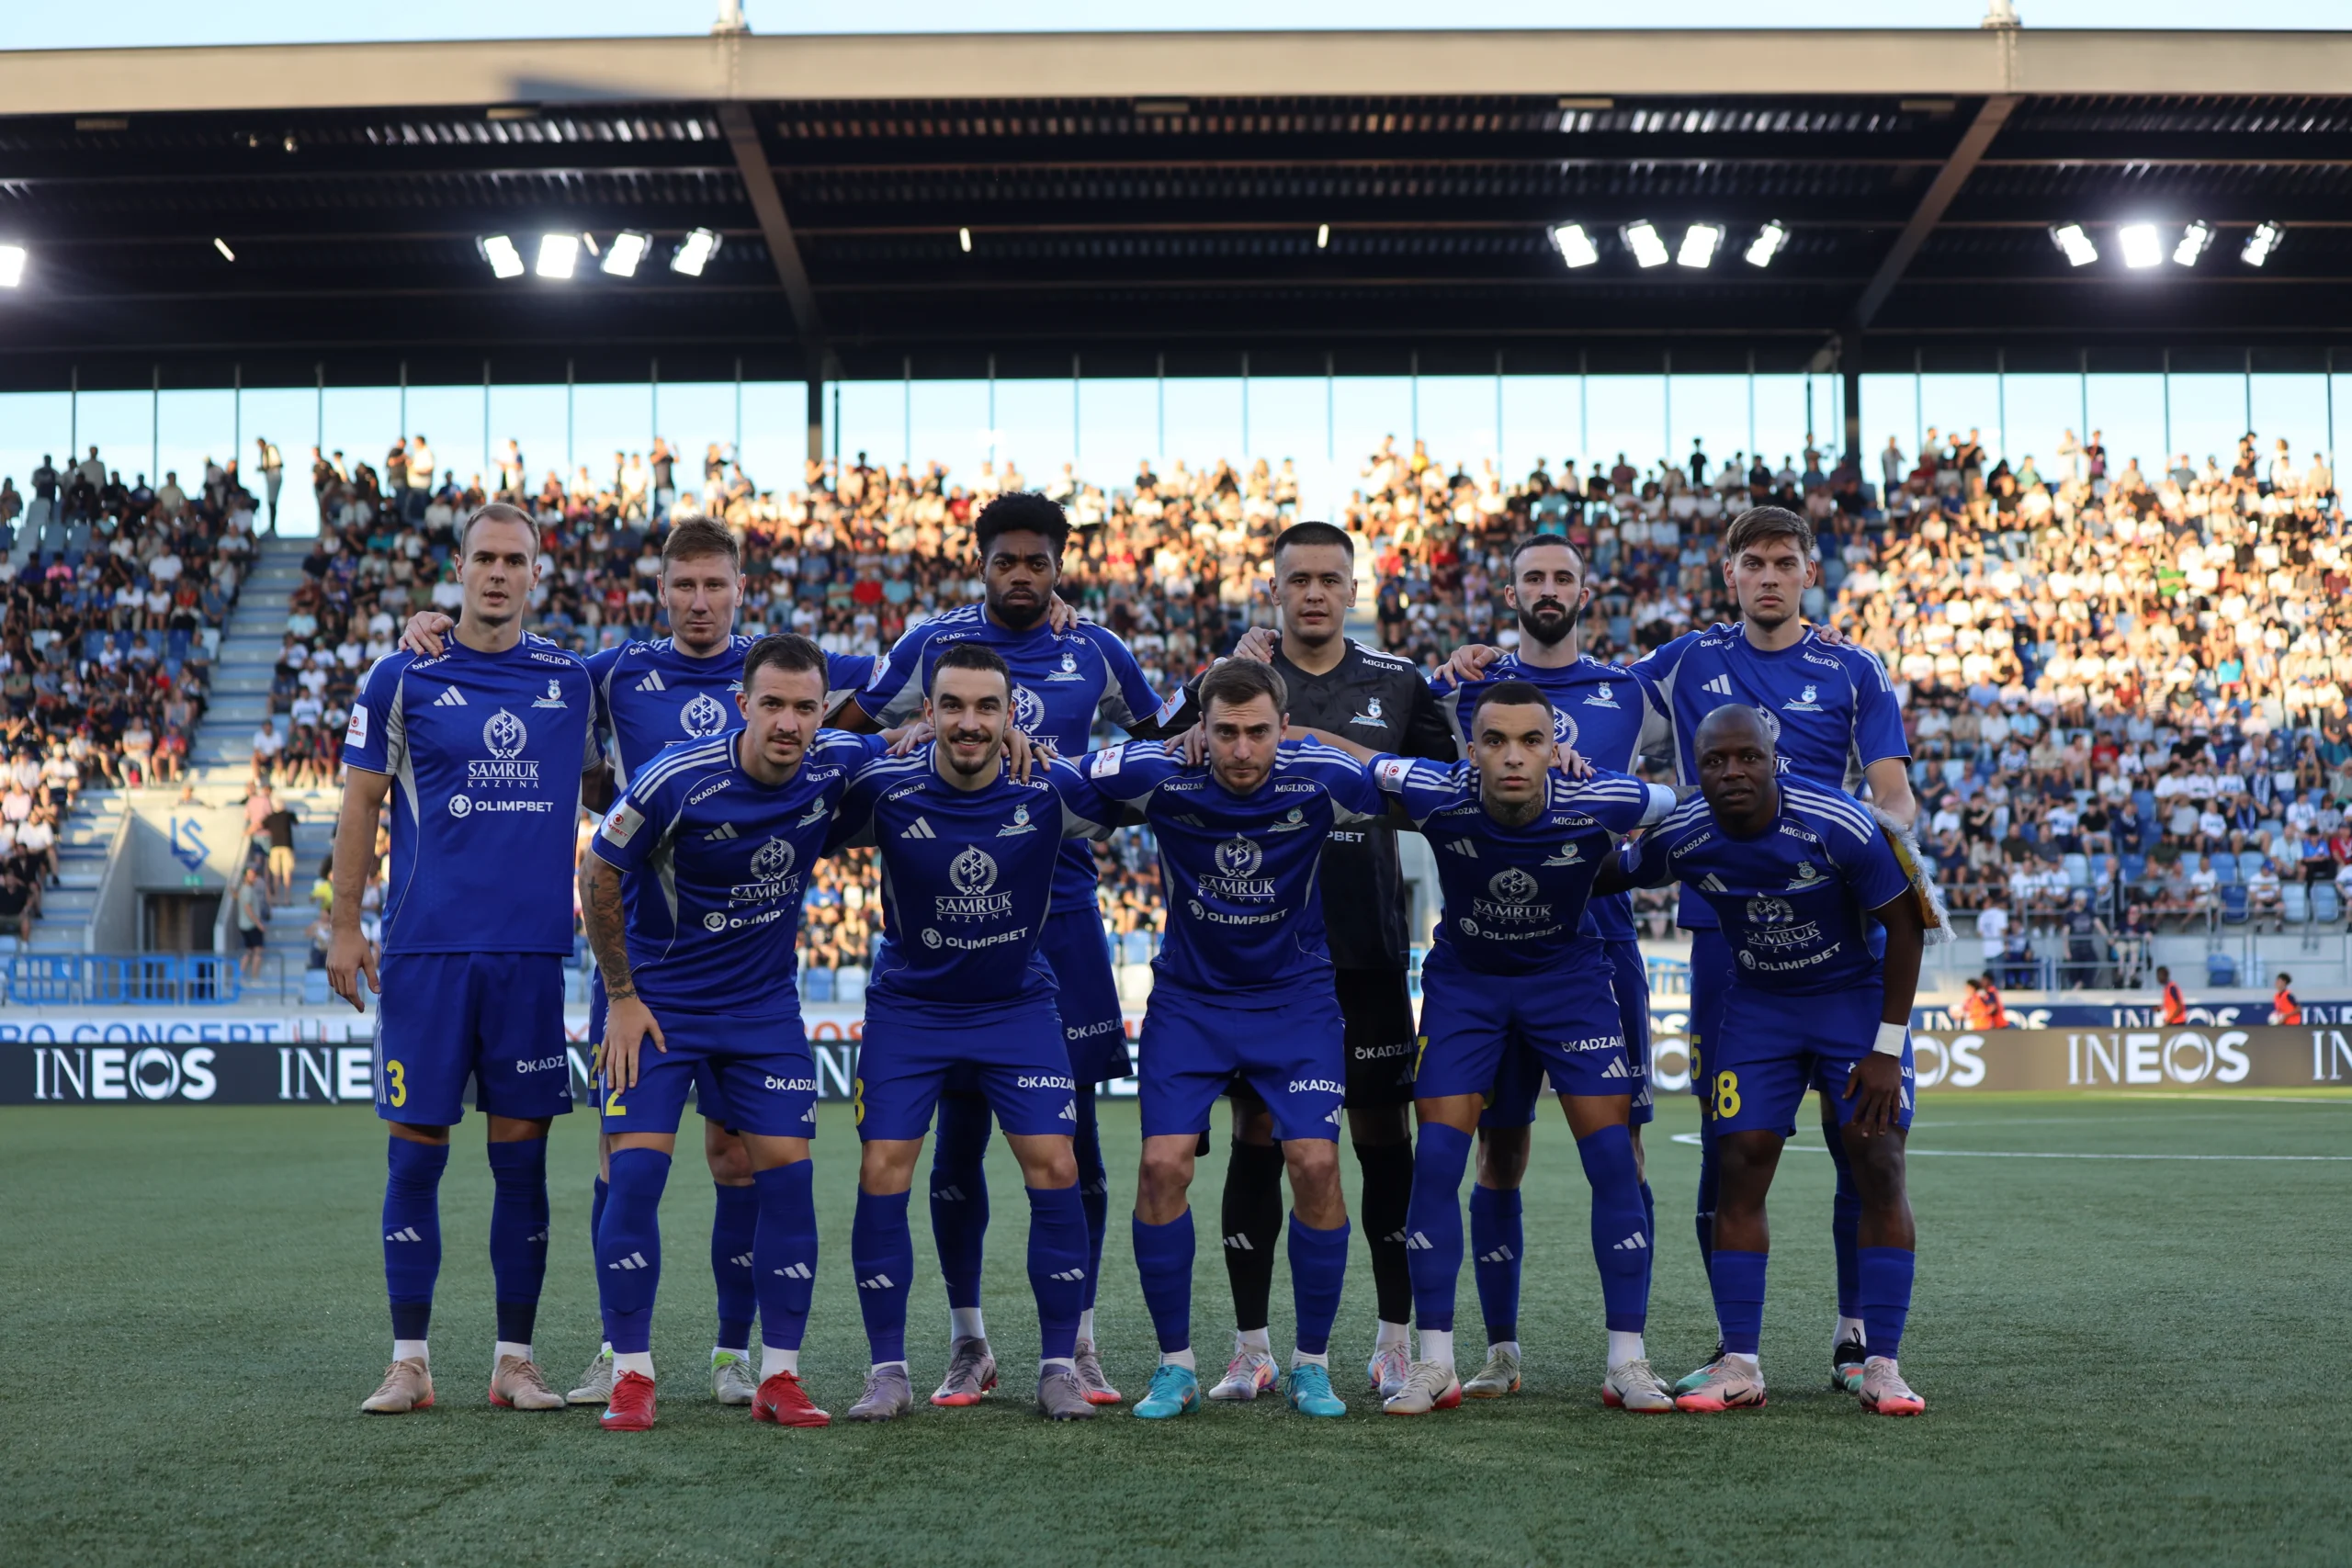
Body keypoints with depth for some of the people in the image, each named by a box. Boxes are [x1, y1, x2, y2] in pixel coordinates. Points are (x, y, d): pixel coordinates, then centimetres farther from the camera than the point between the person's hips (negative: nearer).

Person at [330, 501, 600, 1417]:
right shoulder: (402, 679, 2)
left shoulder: (572, 678, 8)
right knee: (417, 1148, 1)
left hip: (533, 947, 2)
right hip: (426, 946, -2)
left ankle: (515, 1359, 12)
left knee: (521, 1151, 4)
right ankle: (409, 1360, 10)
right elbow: (360, 803, 6)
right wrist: (344, 929, 2)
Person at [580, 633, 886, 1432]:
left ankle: (780, 1376, 6)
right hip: (656, 998, -3)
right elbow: (600, 875, -8)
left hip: (765, 1002, 3)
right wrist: (622, 996, -7)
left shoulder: (836, 767, -11)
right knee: (634, 1172, -11)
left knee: (787, 1172, -4)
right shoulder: (677, 779, -23)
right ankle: (631, 1375, 1)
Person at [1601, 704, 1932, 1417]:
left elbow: (1903, 927, -15)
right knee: (1740, 1170, -6)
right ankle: (1738, 1365, 0)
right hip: (1758, 1004, 2)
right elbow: (1613, 872, 6)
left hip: (1857, 994, -2)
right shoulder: (1681, 838, -18)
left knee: (1879, 1168, -10)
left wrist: (1887, 1048, -14)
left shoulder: (1840, 827, -27)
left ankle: (1882, 1366, -3)